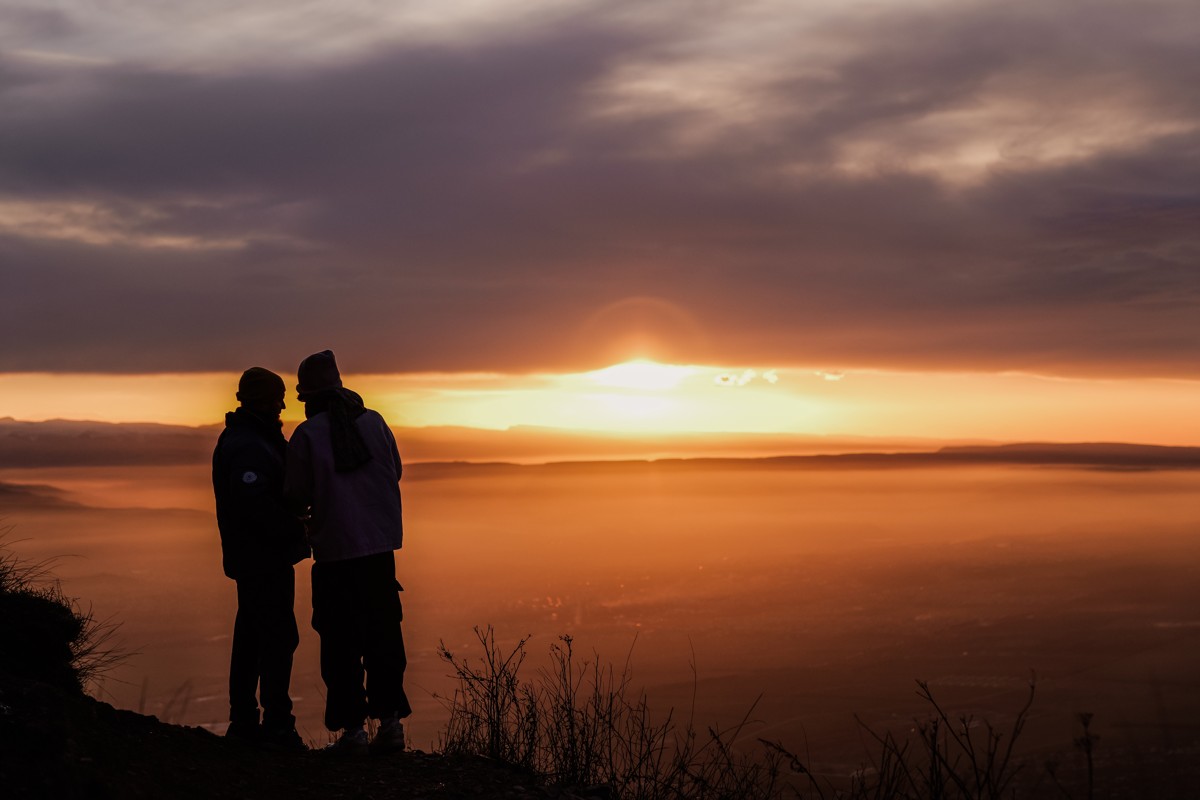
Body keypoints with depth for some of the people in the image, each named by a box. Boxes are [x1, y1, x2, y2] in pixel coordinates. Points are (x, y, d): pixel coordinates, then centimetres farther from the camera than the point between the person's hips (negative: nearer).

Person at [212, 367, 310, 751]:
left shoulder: (240, 438, 16)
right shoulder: (248, 446, -19)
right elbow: (256, 503, -28)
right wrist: (295, 530, -18)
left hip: (252, 557, 11)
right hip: (263, 557, -11)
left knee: (251, 634, 14)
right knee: (279, 637, -8)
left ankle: (243, 719, 21)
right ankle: (277, 723, -5)